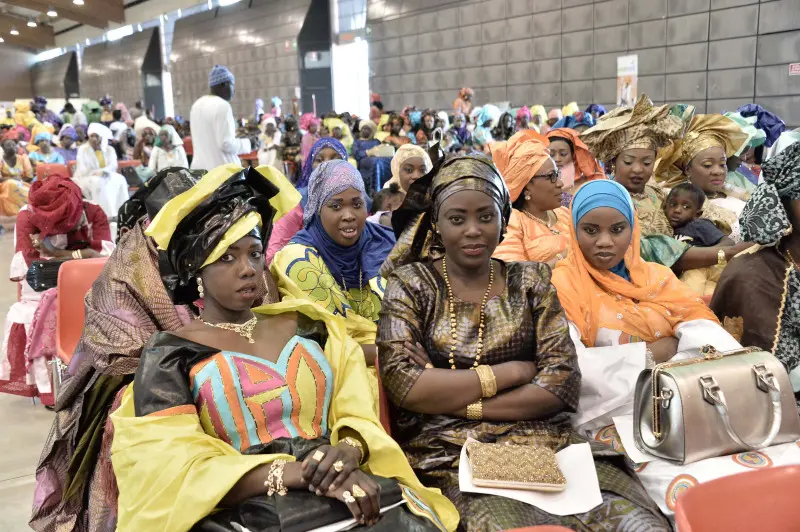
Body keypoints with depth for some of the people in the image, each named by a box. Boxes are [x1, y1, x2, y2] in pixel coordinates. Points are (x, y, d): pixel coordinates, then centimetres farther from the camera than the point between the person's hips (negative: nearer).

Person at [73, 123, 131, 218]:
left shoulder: (109, 150, 8)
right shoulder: (82, 149, -1)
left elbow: (113, 166, -7)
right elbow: (83, 171, -10)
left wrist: (103, 172, -26)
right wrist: (97, 173, -20)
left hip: (105, 177, 3)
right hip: (86, 178, -3)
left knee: (120, 180, -27)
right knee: (98, 182, -37)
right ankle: (107, 214, -42)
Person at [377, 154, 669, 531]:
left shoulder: (530, 281, 11)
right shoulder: (411, 284, 5)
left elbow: (563, 381, 1)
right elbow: (405, 386, -8)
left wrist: (462, 403, -9)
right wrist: (512, 372, -6)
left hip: (542, 440, 3)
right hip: (450, 453, -2)